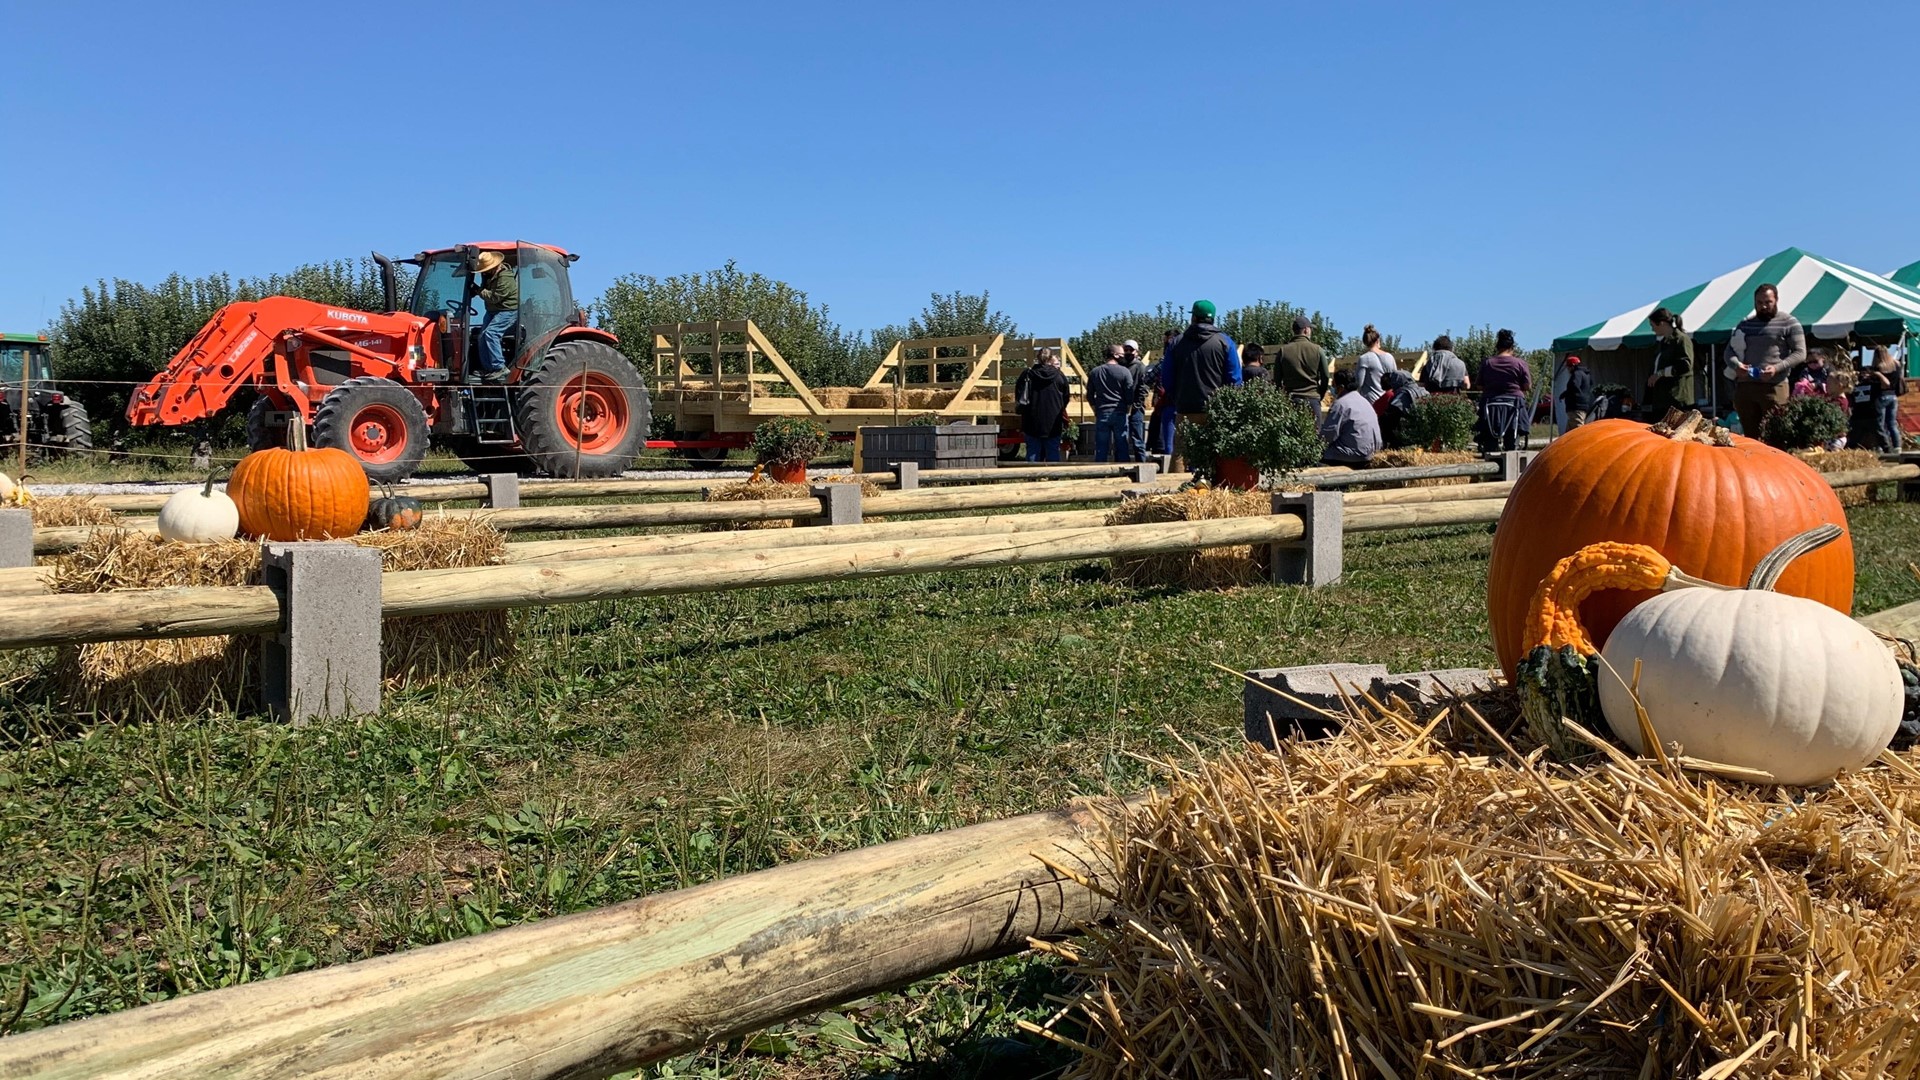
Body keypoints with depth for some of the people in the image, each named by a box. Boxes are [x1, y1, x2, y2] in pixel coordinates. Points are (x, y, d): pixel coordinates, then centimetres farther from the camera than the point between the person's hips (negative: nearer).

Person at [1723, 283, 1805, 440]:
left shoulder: (1789, 323, 5)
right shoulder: (1745, 324, 19)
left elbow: (1800, 353, -1)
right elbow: (1729, 350, 17)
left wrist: (1777, 368, -18)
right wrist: (1736, 365, -7)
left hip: (1774, 387, -5)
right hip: (1744, 386, 5)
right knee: (1750, 435, 5)